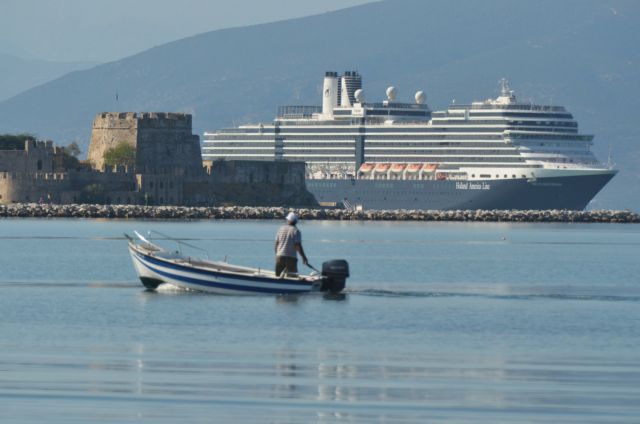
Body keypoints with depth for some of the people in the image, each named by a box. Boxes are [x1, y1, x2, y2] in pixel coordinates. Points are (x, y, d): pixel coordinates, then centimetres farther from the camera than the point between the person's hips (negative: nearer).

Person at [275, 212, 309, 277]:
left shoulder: (281, 229, 5)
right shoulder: (296, 231, -8)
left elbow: (276, 243, 8)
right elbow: (298, 246, -14)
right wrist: (304, 257, -10)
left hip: (280, 256, 4)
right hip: (291, 258, -4)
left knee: (278, 276, 10)